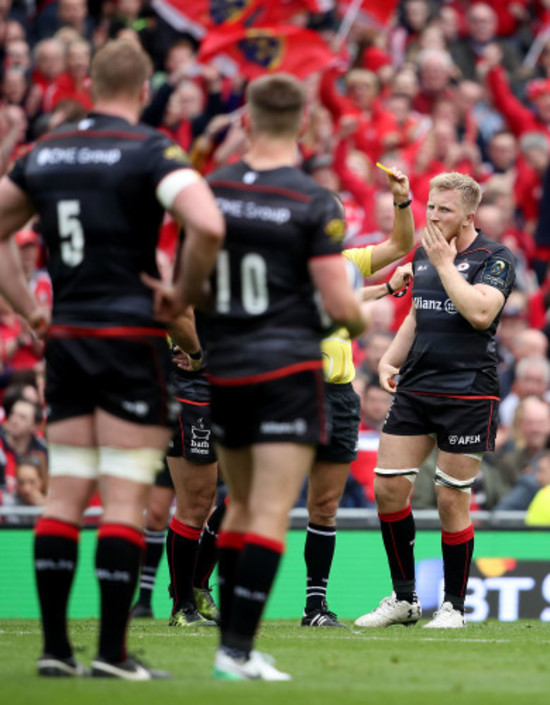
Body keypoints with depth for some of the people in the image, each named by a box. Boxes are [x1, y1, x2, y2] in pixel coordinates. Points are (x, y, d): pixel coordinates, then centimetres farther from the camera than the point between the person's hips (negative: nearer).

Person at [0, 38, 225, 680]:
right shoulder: (151, 152, -9)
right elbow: (208, 225, -25)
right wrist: (184, 295, -10)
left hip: (66, 338, 5)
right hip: (131, 337, -5)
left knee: (64, 496, 8)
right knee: (125, 499, -2)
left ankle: (55, 647, 8)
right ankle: (111, 652, -4)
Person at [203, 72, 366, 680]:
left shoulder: (211, 190, 1)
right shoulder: (315, 204, -11)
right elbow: (339, 304, -12)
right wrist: (362, 320, 11)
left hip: (221, 371, 5)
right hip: (287, 368, -5)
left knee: (242, 504, 18)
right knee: (271, 514, -4)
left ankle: (231, 637, 18)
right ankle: (237, 651, -9)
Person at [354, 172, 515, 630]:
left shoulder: (495, 258, -6)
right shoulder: (423, 254, 14)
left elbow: (480, 313, -22)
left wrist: (445, 263, -16)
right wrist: (390, 360, 11)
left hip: (468, 394, -6)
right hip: (415, 388, 6)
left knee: (452, 500, -3)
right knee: (388, 487, 0)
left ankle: (454, 606, 9)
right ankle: (404, 599, 12)